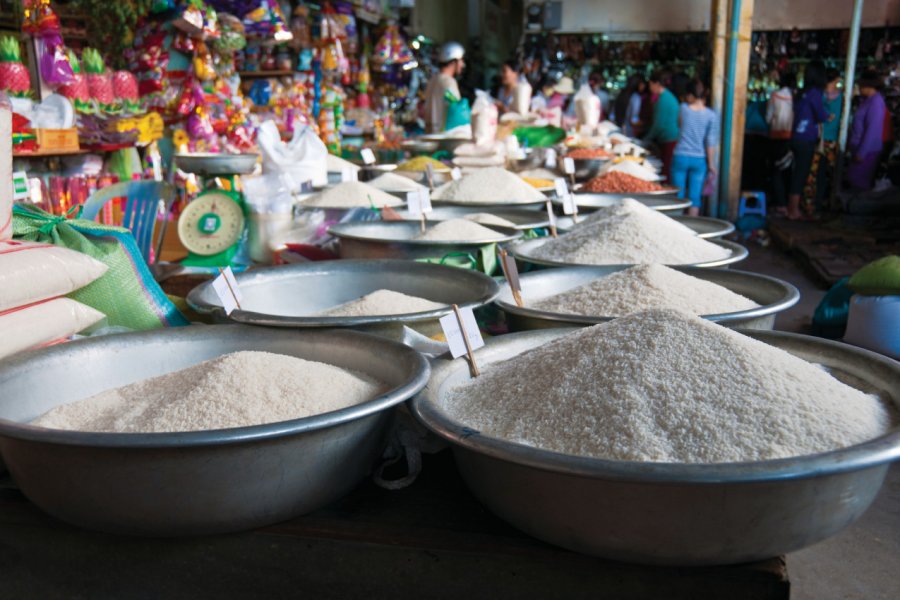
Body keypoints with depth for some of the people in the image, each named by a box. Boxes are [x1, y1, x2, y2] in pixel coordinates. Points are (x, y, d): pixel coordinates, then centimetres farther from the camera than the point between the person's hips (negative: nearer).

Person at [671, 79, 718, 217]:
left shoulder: (683, 109, -4)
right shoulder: (711, 115, -4)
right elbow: (711, 141, -5)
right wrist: (711, 164, 1)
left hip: (680, 157, 0)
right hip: (700, 159, 0)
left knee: (678, 195, 7)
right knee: (695, 197, 6)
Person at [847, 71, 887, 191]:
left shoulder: (876, 102, -18)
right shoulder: (868, 100, 12)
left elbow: (872, 130, -22)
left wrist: (862, 152, -21)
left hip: (867, 150, -10)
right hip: (859, 147, 10)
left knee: (860, 183, -2)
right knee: (854, 179, 16)